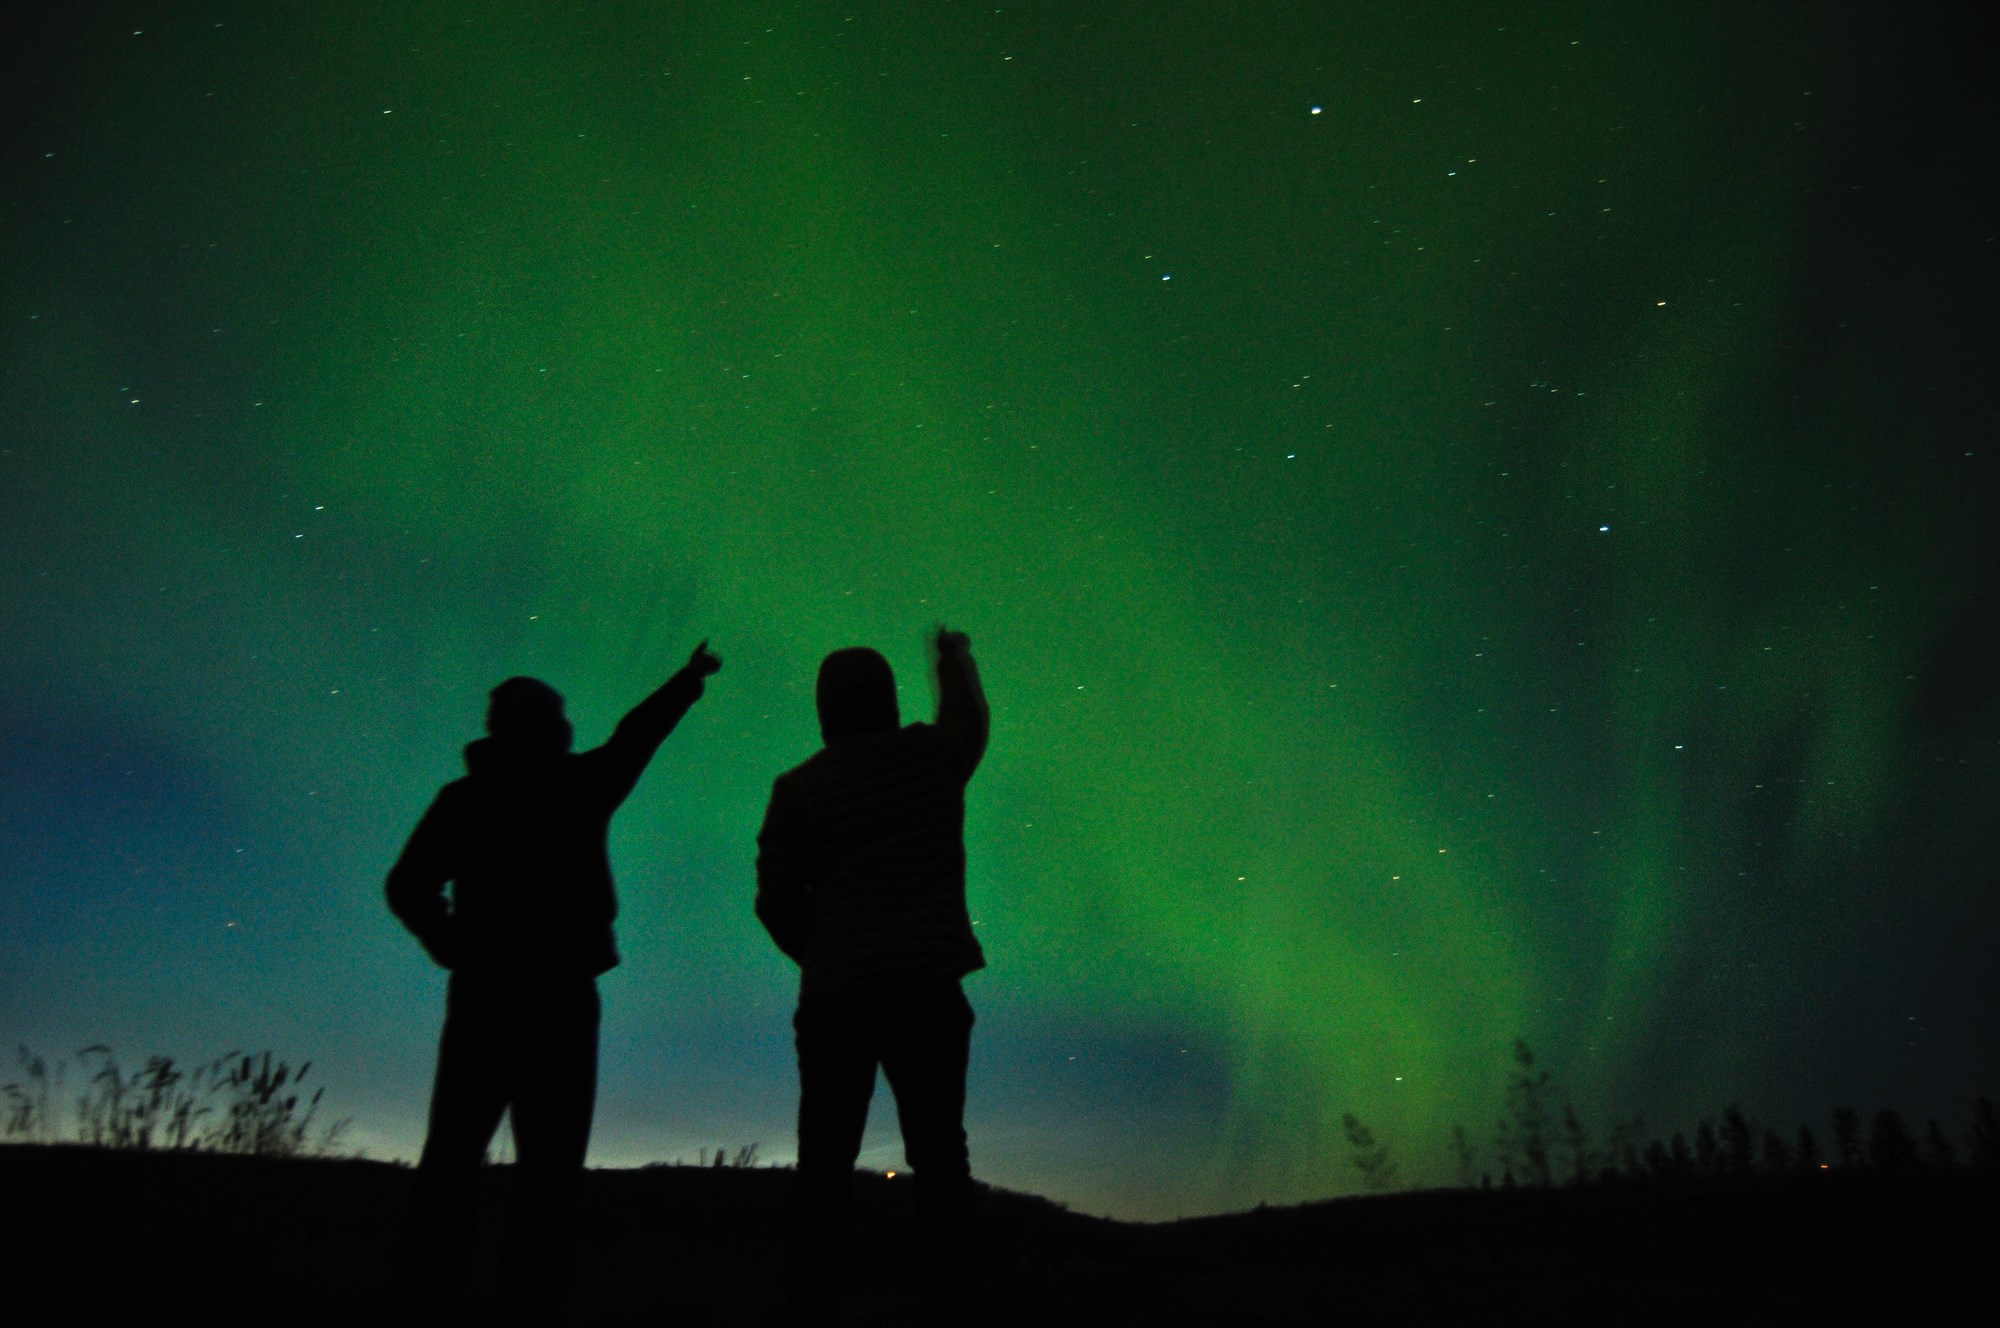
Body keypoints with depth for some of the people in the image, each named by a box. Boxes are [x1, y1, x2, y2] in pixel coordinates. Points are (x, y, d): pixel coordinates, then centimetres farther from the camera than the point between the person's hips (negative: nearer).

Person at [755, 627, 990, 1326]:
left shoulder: (797, 788, 5)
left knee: (824, 1168, 4)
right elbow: (969, 719, 30)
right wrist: (955, 658, 48)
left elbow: (776, 901, 2)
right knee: (939, 1160, 4)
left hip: (835, 995, 1)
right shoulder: (933, 753, 6)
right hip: (926, 987, 0)